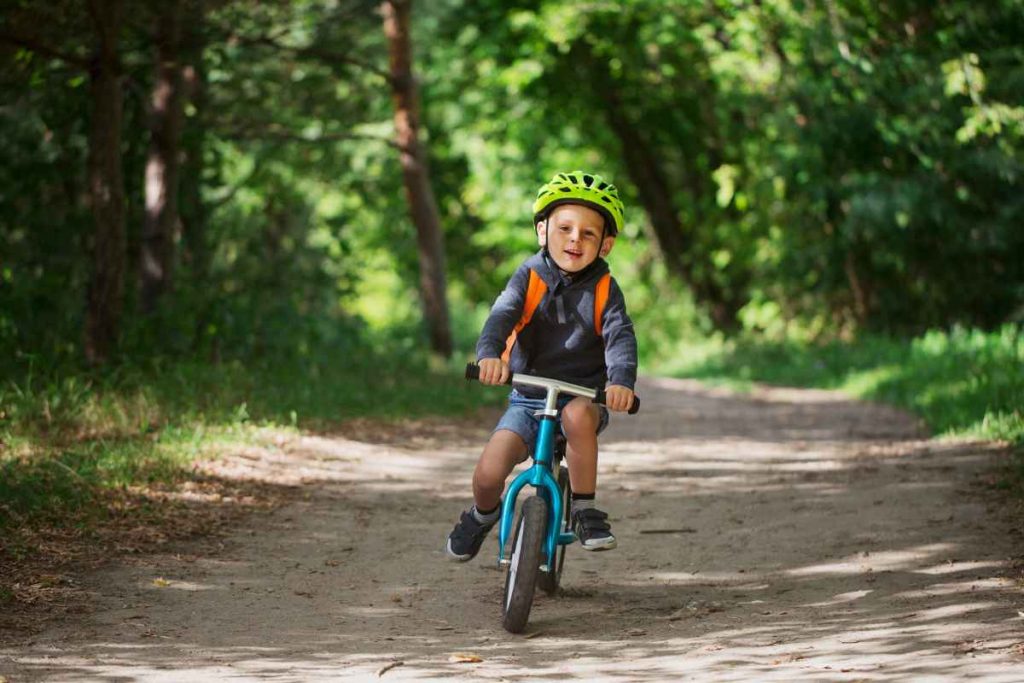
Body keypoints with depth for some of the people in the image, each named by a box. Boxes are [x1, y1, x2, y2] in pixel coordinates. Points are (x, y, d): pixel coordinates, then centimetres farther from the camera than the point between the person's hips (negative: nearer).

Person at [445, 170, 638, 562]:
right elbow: (502, 315, -21)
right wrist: (489, 353, -44)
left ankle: (585, 510, -19)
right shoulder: (530, 278, -5)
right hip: (528, 398, 1)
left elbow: (620, 336, -18)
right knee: (488, 474, -17)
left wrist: (621, 380, -40)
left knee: (578, 415, -38)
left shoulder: (603, 290, -4)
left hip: (582, 395, -1)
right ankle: (483, 514, 22)